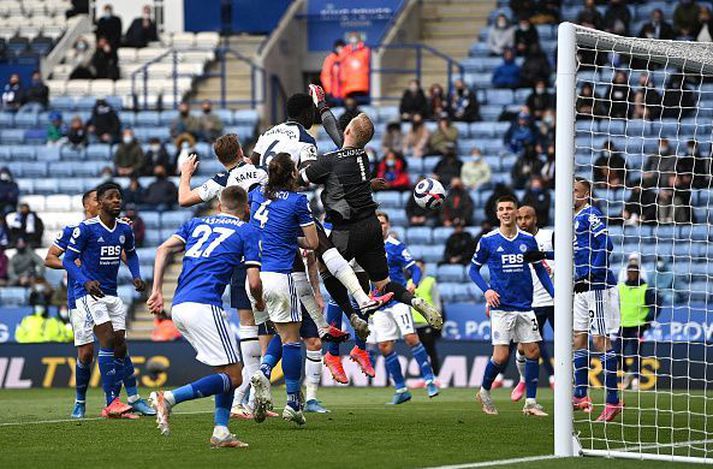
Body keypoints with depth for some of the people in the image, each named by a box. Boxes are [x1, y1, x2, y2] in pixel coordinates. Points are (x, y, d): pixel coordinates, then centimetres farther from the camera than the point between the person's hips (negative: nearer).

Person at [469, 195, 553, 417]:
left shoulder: (528, 240, 7)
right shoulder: (488, 241, -1)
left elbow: (540, 269, 16)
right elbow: (473, 269, 7)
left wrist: (554, 294, 6)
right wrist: (486, 290, -9)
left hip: (525, 307, 3)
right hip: (501, 306, -3)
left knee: (533, 351, -2)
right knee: (501, 355, -10)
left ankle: (531, 402, 6)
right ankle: (485, 392, 15)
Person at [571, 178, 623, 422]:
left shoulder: (591, 214, -10)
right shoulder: (573, 219, 18)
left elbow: (606, 244, -21)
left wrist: (592, 273, -23)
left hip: (597, 285, -10)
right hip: (582, 288, 10)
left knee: (601, 340, -9)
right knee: (579, 339, 12)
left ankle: (613, 401, -7)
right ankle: (581, 397, 20)